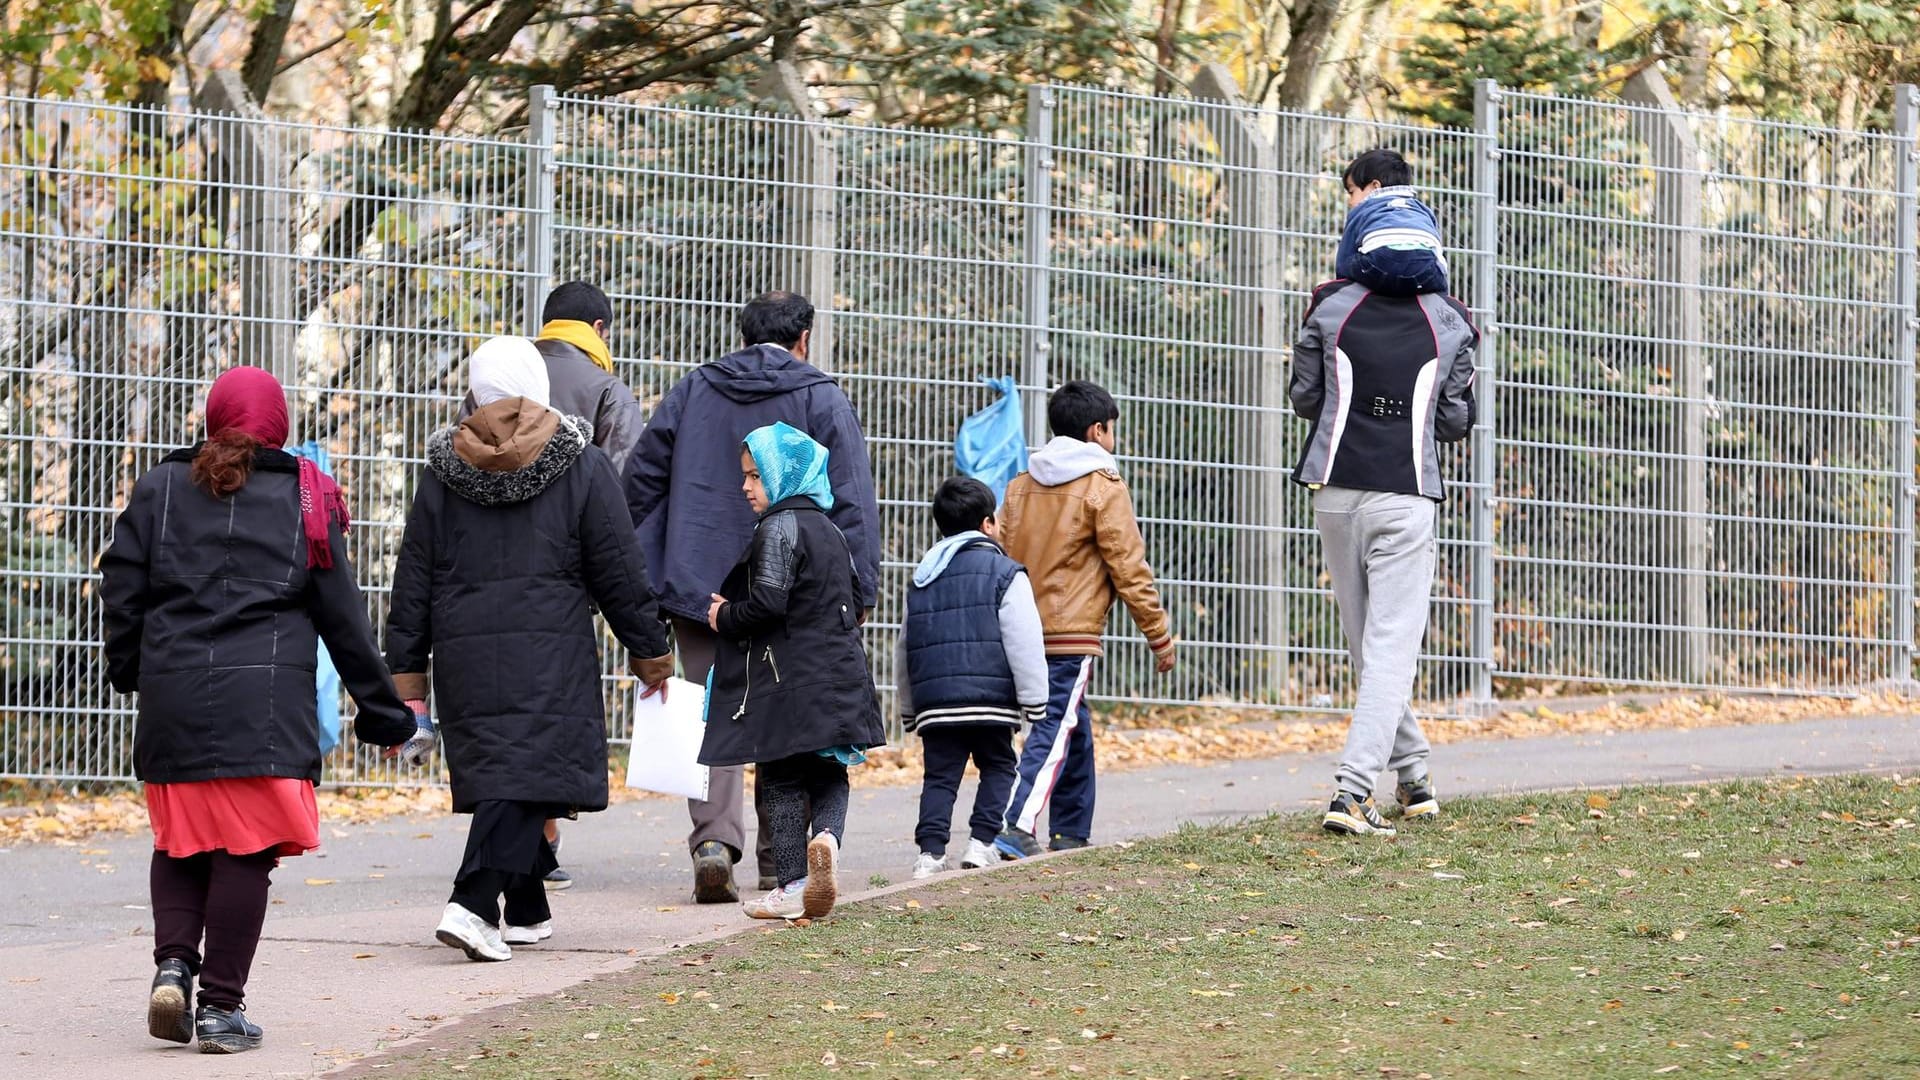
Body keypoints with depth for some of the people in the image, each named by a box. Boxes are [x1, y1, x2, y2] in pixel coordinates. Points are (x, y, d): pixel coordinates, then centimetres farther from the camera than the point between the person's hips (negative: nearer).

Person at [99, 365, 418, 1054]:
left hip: (172, 696, 2)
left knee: (180, 842, 16)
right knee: (246, 850, 0)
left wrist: (128, 670, 26)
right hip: (266, 702, -2)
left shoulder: (160, 490, 8)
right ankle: (221, 1006, -1)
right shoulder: (305, 501, 4)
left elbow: (123, 590, 9)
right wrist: (381, 709, 13)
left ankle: (173, 963, -4)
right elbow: (342, 614, 6)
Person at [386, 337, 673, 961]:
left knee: (497, 773, 14)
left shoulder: (443, 472, 8)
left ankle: (527, 911, 23)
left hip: (464, 653, 4)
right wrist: (650, 652, 12)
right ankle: (472, 905, -25)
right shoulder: (580, 465, 1)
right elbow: (620, 573, 2)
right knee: (528, 778, -9)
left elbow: (413, 582, 9)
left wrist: (406, 676, 13)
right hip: (550, 653, -4)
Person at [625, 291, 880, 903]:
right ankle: (778, 858, 17)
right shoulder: (823, 401, 0)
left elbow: (642, 479, 12)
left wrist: (643, 576, 19)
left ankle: (714, 839, -20)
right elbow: (852, 503, -6)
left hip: (698, 587, 1)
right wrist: (860, 590, -3)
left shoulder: (691, 392, 10)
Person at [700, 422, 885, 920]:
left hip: (788, 680, -7)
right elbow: (855, 602, 21)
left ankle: (790, 885, 3)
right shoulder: (830, 531, 15)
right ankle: (826, 837, -16)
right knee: (829, 774, 13)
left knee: (783, 782, 1)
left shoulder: (778, 528, -12)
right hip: (840, 672, 7)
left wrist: (724, 617, -4)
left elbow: (768, 603, -21)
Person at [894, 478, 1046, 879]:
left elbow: (905, 649, 23)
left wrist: (908, 709, 30)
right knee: (998, 769, 10)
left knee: (939, 776, 5)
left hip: (932, 701, 4)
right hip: (990, 701, -4)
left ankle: (930, 851, -6)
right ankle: (981, 841, -1)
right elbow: (1025, 645, -6)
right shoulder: (1004, 573, 0)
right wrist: (1033, 702, -2)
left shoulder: (921, 578, 17)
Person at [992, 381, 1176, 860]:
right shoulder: (1103, 487, -5)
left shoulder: (1021, 485, 14)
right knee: (1054, 730, -12)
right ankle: (1018, 826, -28)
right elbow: (1128, 568, -6)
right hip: (1072, 635, -7)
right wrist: (1159, 636, 1)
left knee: (1075, 729, 19)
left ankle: (1071, 833, 23)